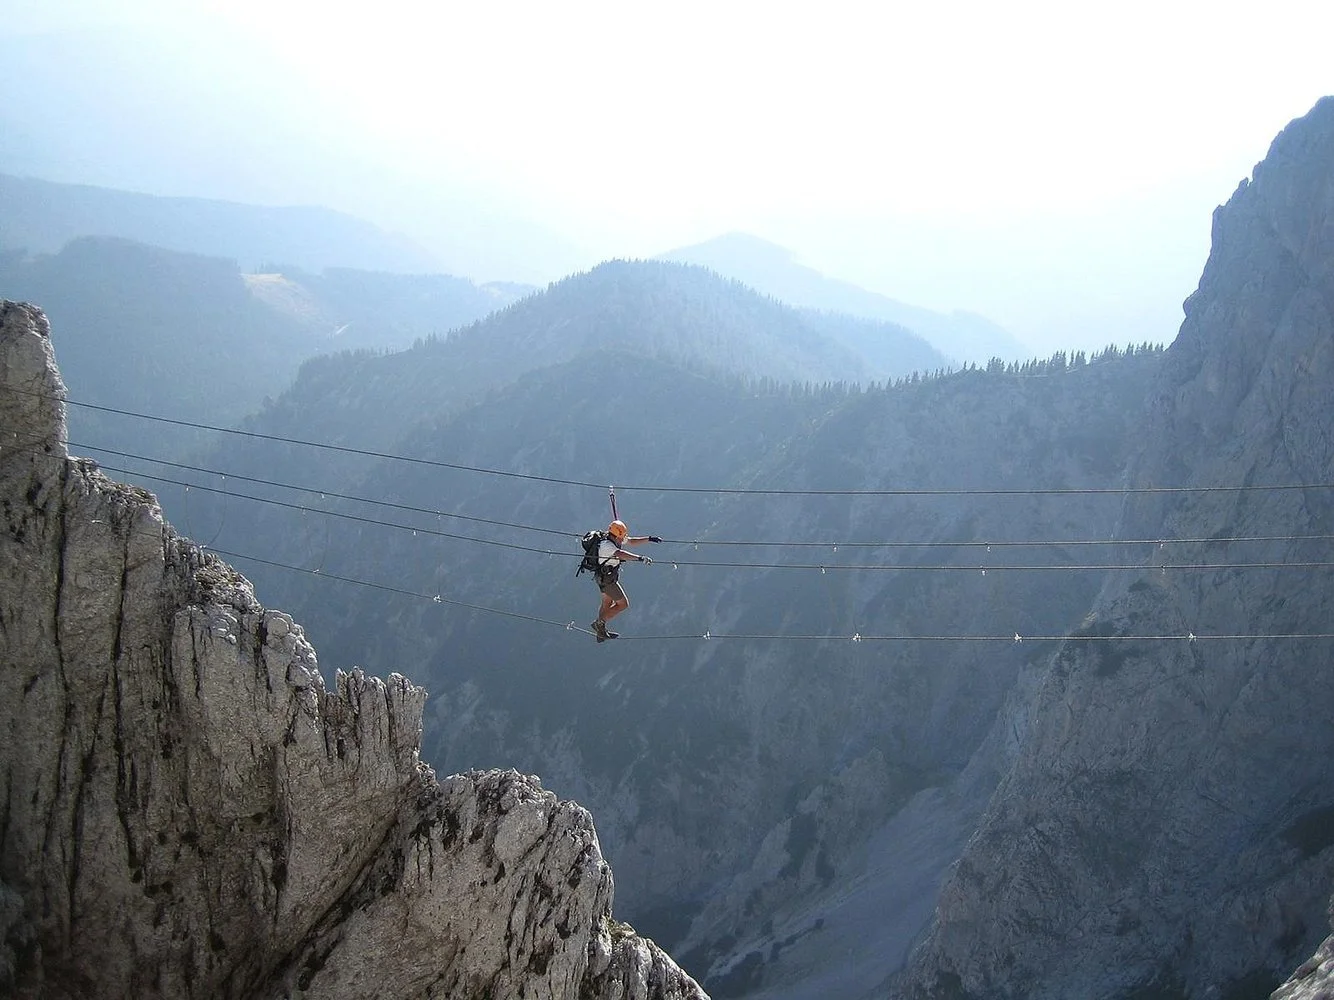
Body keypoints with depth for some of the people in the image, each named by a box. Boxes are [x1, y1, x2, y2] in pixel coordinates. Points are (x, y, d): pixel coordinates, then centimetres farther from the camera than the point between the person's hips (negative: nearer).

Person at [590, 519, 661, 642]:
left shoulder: (616, 539, -2)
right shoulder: (606, 545, -31)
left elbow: (632, 541, 10)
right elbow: (621, 554, -48)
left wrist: (649, 538, -2)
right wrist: (640, 558, -59)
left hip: (608, 577, 10)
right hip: (607, 579, -10)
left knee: (607, 604, 24)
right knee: (623, 604, -3)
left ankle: (601, 632, 39)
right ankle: (599, 623, 5)